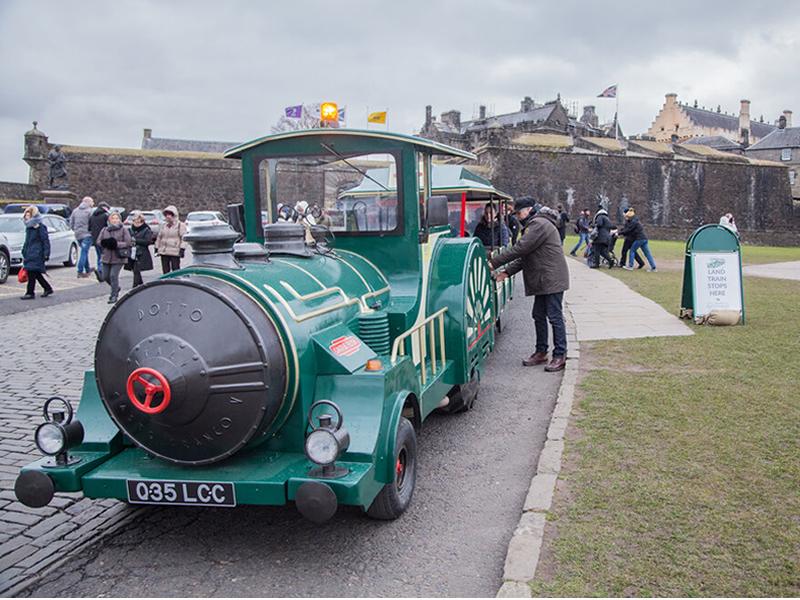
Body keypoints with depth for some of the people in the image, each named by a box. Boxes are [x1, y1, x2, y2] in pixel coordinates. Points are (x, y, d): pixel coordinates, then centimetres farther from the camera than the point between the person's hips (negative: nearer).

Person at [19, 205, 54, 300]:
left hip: (37, 254, -9)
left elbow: (46, 241, -12)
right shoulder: (29, 227, 16)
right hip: (29, 254, 9)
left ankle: (30, 293, -6)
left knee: (32, 273, -9)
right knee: (36, 274, 10)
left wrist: (46, 254, -17)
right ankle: (48, 288, 21)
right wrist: (24, 252, 22)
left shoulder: (40, 227, -10)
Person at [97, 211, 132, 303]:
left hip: (118, 257, -5)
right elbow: (98, 241, 9)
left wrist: (116, 244, -20)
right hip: (107, 257, 5)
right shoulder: (104, 230, 10)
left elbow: (128, 243, -9)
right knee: (105, 277, 9)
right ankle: (116, 288, 36)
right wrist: (105, 243, -13)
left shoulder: (123, 230, -3)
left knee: (113, 276, -11)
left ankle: (114, 296, 2)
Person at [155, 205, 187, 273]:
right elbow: (159, 237, 22)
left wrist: (182, 249, -16)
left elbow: (183, 238, -7)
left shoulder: (180, 225, -2)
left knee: (176, 271, -6)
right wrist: (157, 248, 17)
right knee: (165, 271, 8)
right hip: (164, 252, 6)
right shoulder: (163, 226, 15)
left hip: (175, 252, -6)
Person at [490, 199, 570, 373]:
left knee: (555, 317, -5)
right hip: (543, 281, 11)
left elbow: (520, 248, -22)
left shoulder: (539, 224, -15)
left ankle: (560, 356, 1)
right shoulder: (534, 225, 20)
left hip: (552, 280, -11)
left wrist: (494, 263, -18)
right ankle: (541, 352, 23)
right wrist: (507, 272, 7)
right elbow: (524, 256, 19)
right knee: (539, 316, 14)